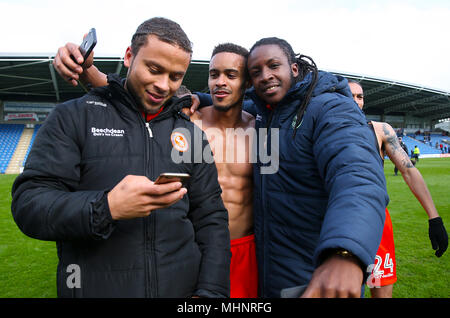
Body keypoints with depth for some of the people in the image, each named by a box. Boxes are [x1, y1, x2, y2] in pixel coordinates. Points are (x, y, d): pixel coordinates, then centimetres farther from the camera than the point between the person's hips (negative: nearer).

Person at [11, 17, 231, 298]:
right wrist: (106, 208, -25)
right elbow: (28, 203, -8)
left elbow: (210, 217, 3)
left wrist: (211, 290, -8)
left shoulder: (191, 133, 4)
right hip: (93, 286, -2)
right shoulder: (74, 117, -3)